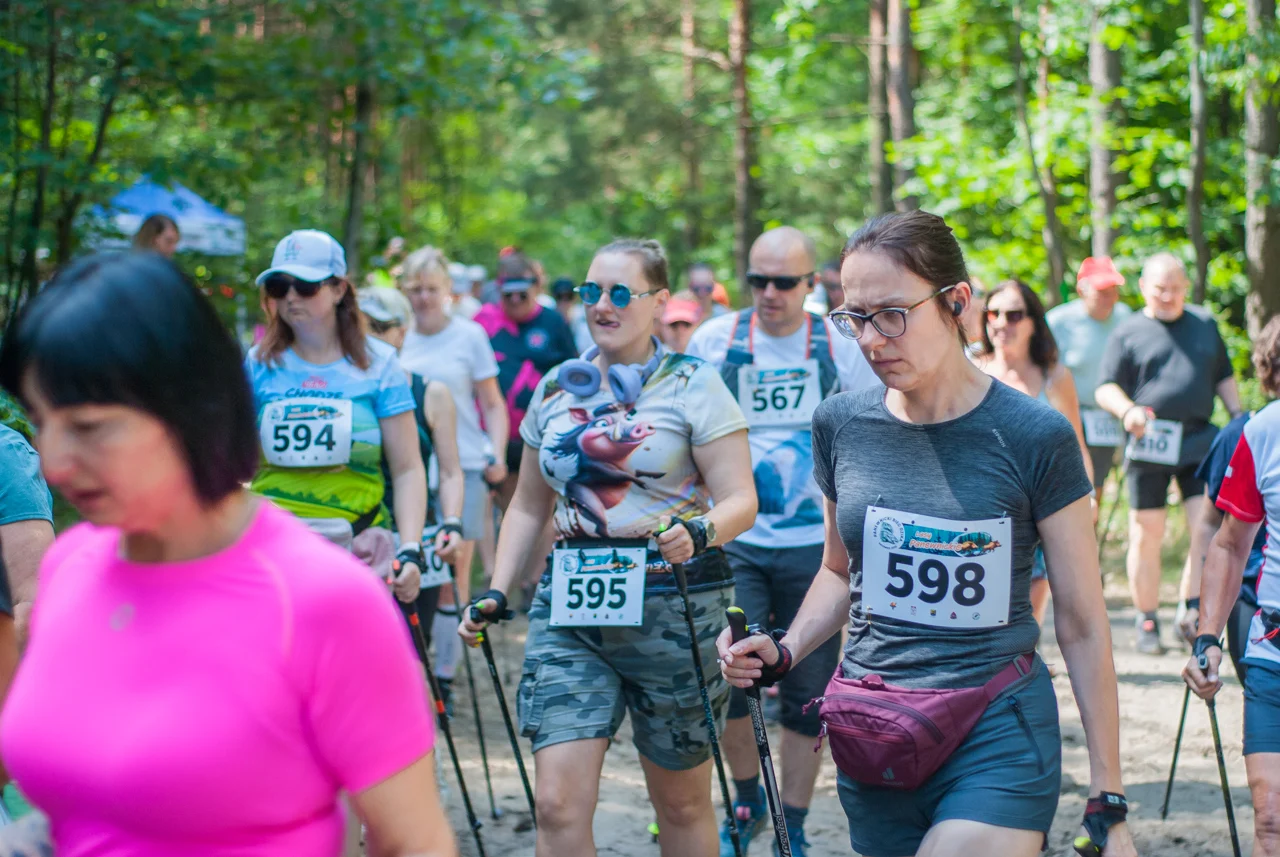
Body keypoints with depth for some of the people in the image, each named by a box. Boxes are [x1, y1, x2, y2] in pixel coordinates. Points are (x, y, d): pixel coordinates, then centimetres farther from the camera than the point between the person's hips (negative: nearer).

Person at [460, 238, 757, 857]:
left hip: (672, 607, -3)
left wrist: (698, 532, -29)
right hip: (570, 607, 3)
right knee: (558, 804, -10)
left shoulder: (694, 385, -2)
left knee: (681, 804, 9)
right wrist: (497, 592, 10)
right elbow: (529, 506, 20)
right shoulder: (556, 388, 12)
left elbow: (740, 501, -8)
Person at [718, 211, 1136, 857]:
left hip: (997, 737, -4)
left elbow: (1082, 626, -4)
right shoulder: (841, 424, 2)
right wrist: (784, 652, 0)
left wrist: (1108, 805, -4)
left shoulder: (1033, 438, -9)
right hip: (874, 743, 4)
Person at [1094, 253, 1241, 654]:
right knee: (1146, 535, 3)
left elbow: (1224, 377, 24)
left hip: (1200, 441, 3)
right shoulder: (1128, 332, 5)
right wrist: (1127, 410, -21)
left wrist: (1238, 415, 11)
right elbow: (1105, 388, 0)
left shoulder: (1205, 324, 16)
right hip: (1150, 442, -3)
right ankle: (1147, 624, 13)